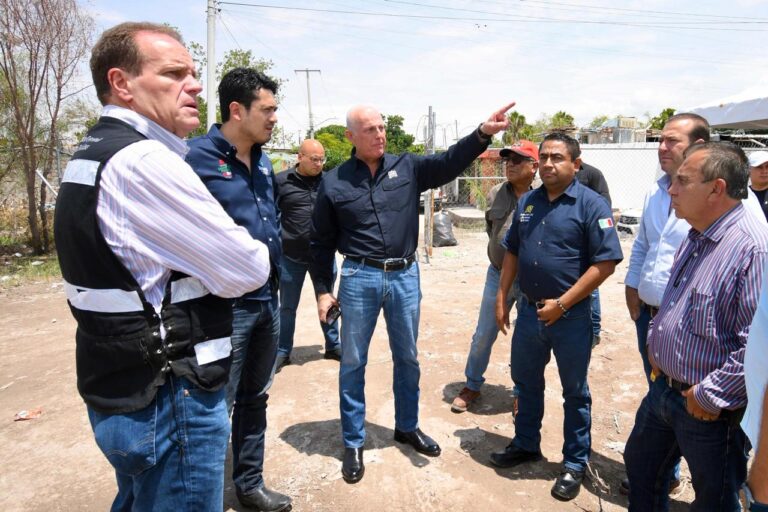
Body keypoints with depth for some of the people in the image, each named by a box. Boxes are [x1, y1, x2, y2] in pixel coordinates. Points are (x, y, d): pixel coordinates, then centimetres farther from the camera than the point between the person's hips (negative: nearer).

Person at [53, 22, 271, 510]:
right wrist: (257, 253, 2)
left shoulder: (92, 155, 10)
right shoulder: (143, 159, -22)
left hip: (121, 392, 10)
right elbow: (243, 270, -20)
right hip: (169, 401, -10)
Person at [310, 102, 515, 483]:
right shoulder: (334, 182, -2)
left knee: (407, 358, 15)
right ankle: (353, 443, 24)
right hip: (359, 278, -2)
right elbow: (321, 242, 3)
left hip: (405, 276, 2)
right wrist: (323, 289, 2)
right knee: (353, 363, 8)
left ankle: (408, 427, 37)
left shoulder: (407, 167, 3)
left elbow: (449, 163, -9)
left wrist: (482, 134, -26)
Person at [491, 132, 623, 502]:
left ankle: (575, 463, 28)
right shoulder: (527, 202, 6)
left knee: (574, 392, 11)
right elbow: (512, 252, 13)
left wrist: (561, 304, -17)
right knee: (526, 382, 19)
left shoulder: (591, 205, -11)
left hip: (570, 316, -5)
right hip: (528, 310, 6)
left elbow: (605, 262, -16)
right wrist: (501, 298, 7)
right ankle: (526, 444, 39)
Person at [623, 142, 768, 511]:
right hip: (663, 389, 9)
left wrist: (712, 396, -23)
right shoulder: (697, 238, 6)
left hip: (711, 410, -8)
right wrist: (655, 340, 10)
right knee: (640, 466, 25)